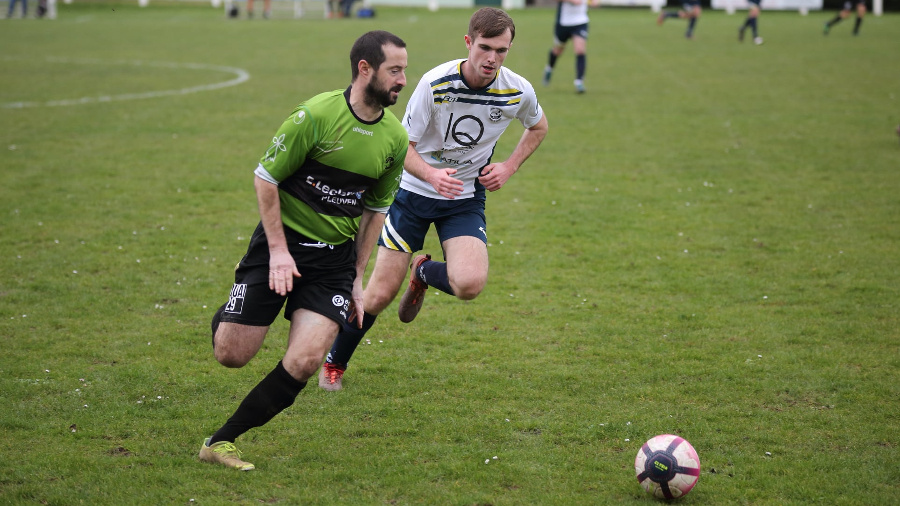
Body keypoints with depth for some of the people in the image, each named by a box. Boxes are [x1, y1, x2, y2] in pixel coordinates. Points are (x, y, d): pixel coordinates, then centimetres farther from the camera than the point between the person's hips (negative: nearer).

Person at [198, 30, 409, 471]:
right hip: (283, 241, -3)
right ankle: (228, 314, 35)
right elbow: (265, 177, -8)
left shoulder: (395, 139, 1)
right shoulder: (315, 115, -15)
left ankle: (222, 441, -1)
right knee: (231, 354, -3)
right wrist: (278, 250, -12)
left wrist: (356, 278, 11)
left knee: (304, 361, -14)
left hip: (335, 257, 4)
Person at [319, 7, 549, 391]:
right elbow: (403, 145, -14)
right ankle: (334, 363, 23)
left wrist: (509, 168, -2)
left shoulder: (519, 92, -12)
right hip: (414, 190, -2)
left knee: (470, 284, -24)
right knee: (381, 293, -4)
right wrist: (431, 174, -33)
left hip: (466, 200, 2)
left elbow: (538, 127, 12)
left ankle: (424, 273, 13)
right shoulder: (435, 83, -21)